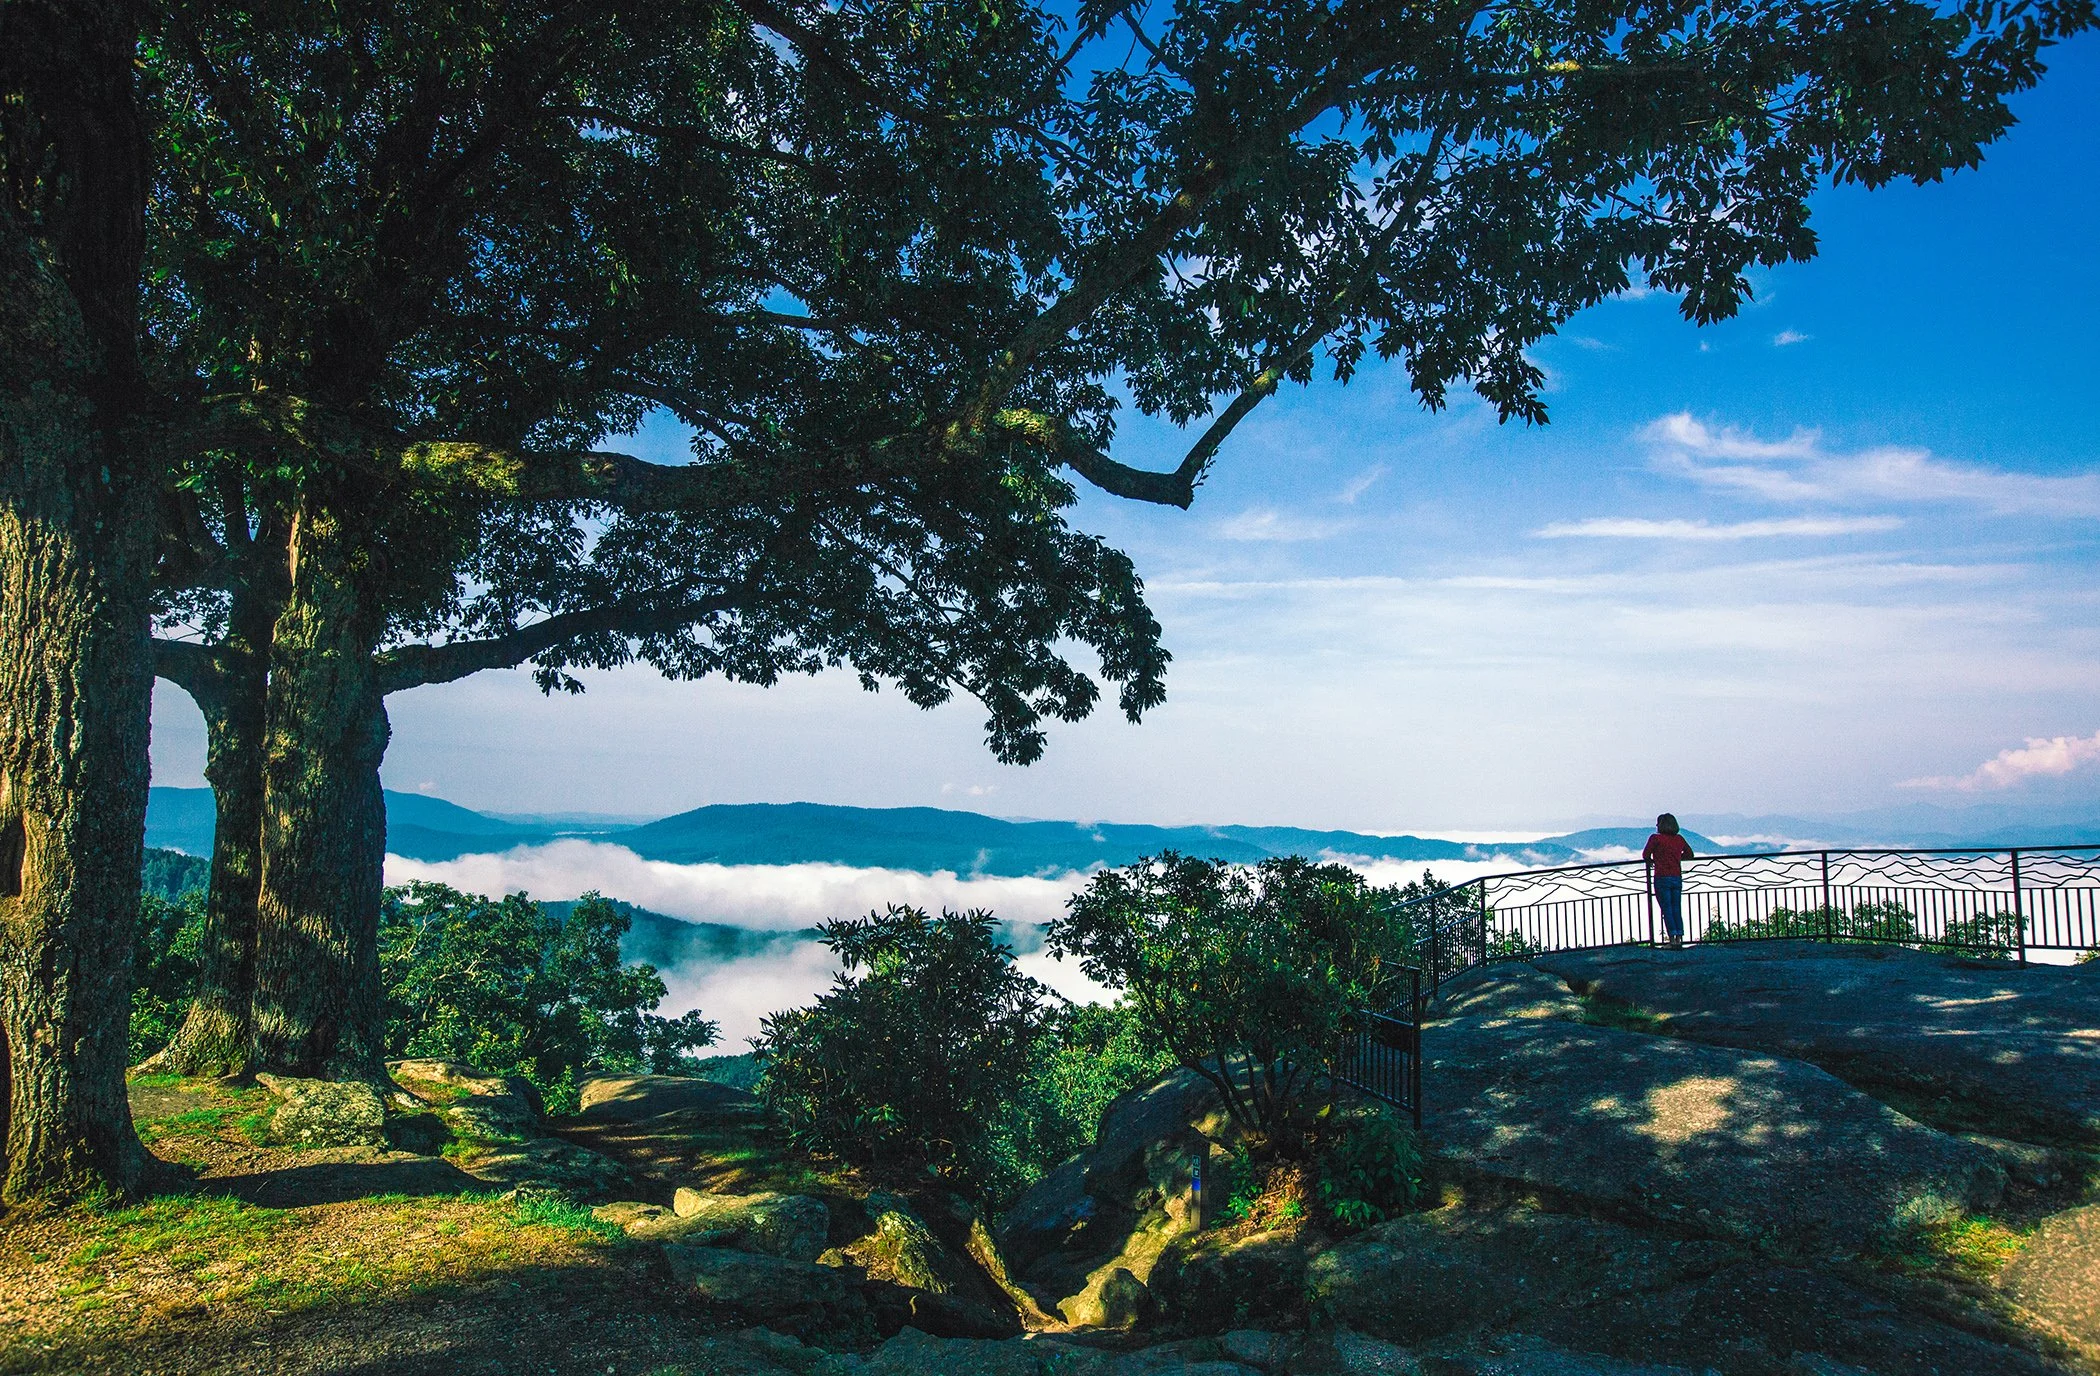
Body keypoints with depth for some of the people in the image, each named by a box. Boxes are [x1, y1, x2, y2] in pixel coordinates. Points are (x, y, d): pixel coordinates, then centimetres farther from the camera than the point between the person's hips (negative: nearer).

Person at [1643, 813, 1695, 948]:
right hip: (1677, 877, 5)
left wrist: (1651, 862, 14)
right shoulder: (1679, 839, 7)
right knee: (1676, 909, 9)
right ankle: (1679, 938, 6)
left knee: (1667, 909, -2)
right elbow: (1689, 854, 20)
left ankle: (1672, 939, -6)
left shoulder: (1656, 838, -8)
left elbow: (1645, 855, -6)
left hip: (1662, 878, -5)